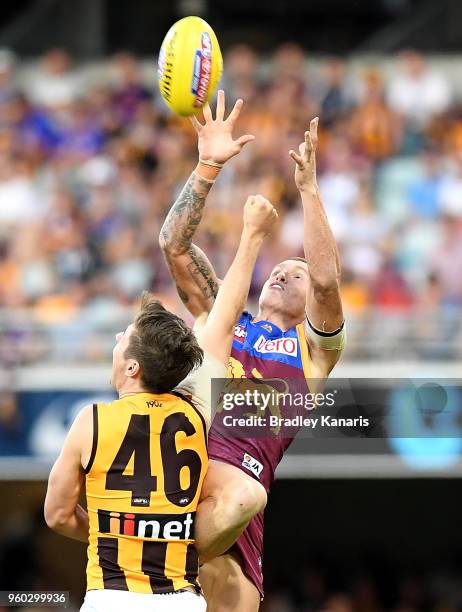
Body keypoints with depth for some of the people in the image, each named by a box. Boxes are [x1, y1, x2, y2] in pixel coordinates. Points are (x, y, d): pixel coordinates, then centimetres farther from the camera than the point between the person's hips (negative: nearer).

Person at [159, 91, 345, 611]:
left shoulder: (313, 347, 25)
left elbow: (327, 280, 5)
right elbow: (174, 245, 23)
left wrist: (308, 188, 1)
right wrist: (208, 167, 13)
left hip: (239, 459, -1)